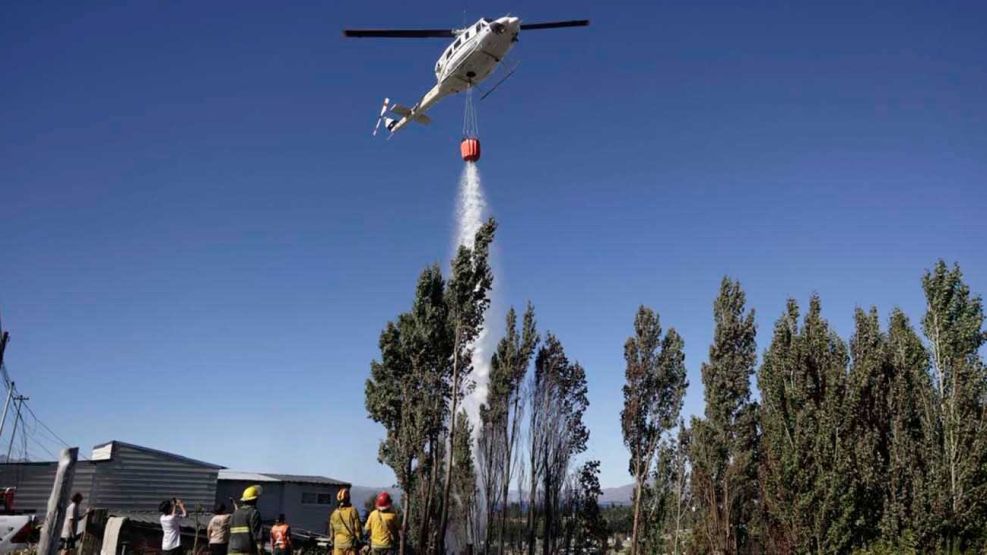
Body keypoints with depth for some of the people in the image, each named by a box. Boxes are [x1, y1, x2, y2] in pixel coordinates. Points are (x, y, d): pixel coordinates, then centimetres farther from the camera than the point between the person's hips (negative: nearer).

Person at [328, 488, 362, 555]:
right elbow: (357, 528, -7)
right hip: (350, 543, -3)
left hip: (338, 544, 3)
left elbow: (331, 531, 8)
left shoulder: (334, 513, 2)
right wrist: (359, 542, 3)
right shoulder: (353, 511, -8)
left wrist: (333, 544, 19)